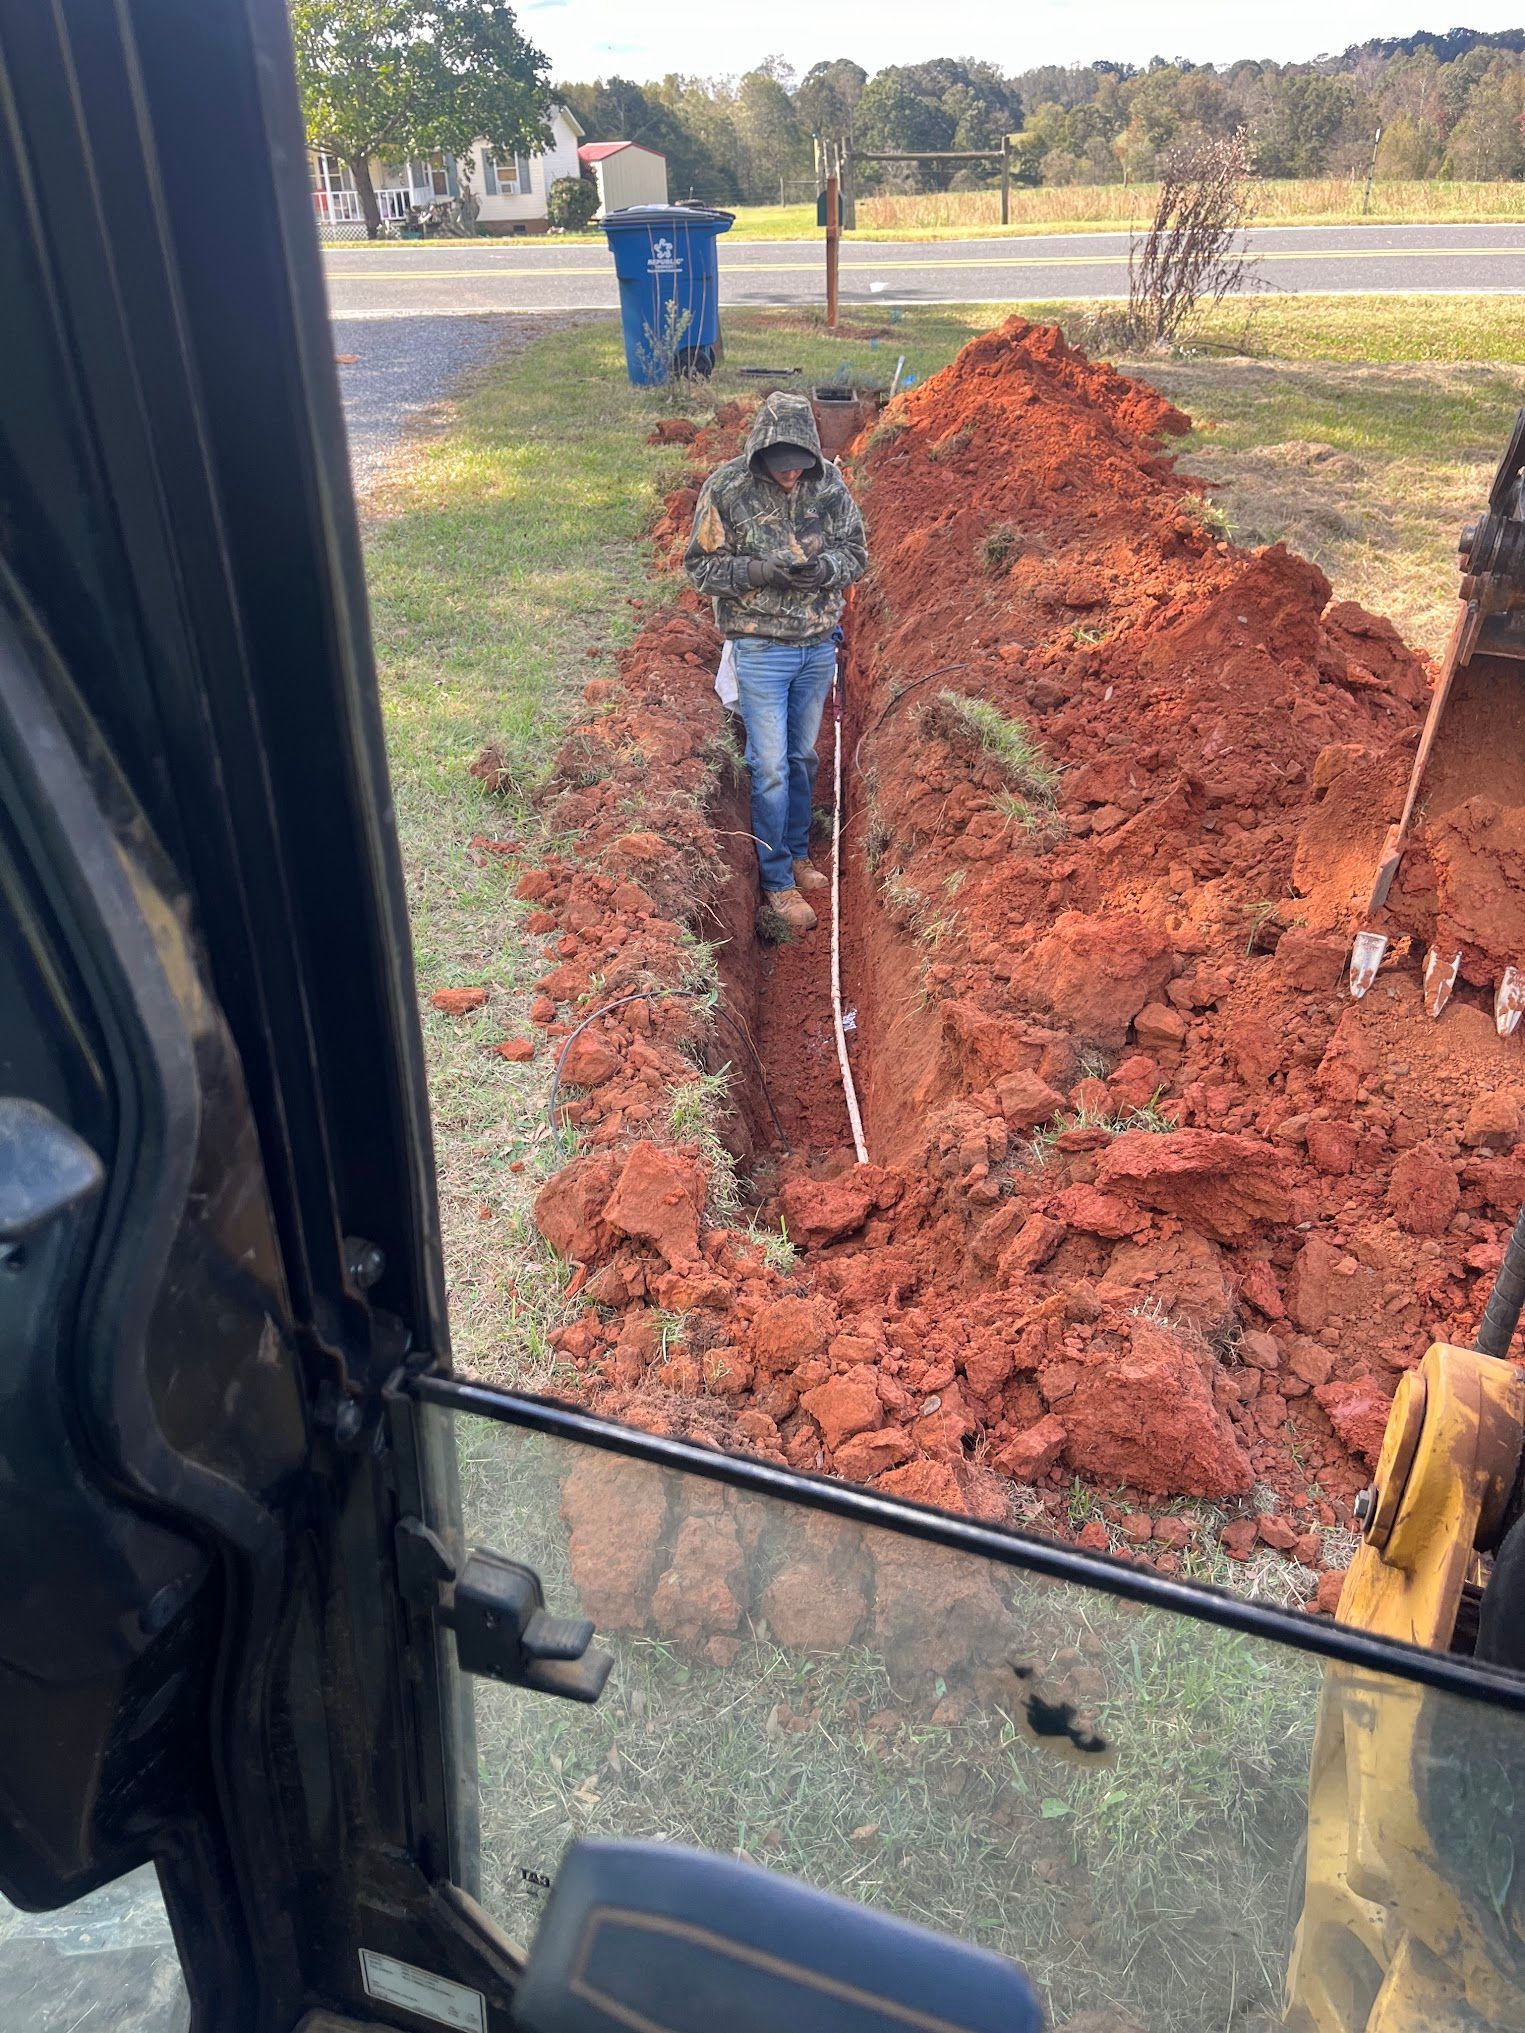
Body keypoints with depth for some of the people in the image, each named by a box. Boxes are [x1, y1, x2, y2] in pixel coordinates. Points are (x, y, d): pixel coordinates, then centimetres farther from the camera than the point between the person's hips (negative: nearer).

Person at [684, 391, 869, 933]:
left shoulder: (829, 485, -3)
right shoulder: (727, 488, -12)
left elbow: (856, 550, 6)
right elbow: (701, 566, -9)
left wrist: (825, 568, -17)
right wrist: (762, 570, -25)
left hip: (819, 645, 4)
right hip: (761, 649, -4)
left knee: (803, 757, 16)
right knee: (770, 766, -2)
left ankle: (797, 853, 34)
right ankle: (777, 880, 9)